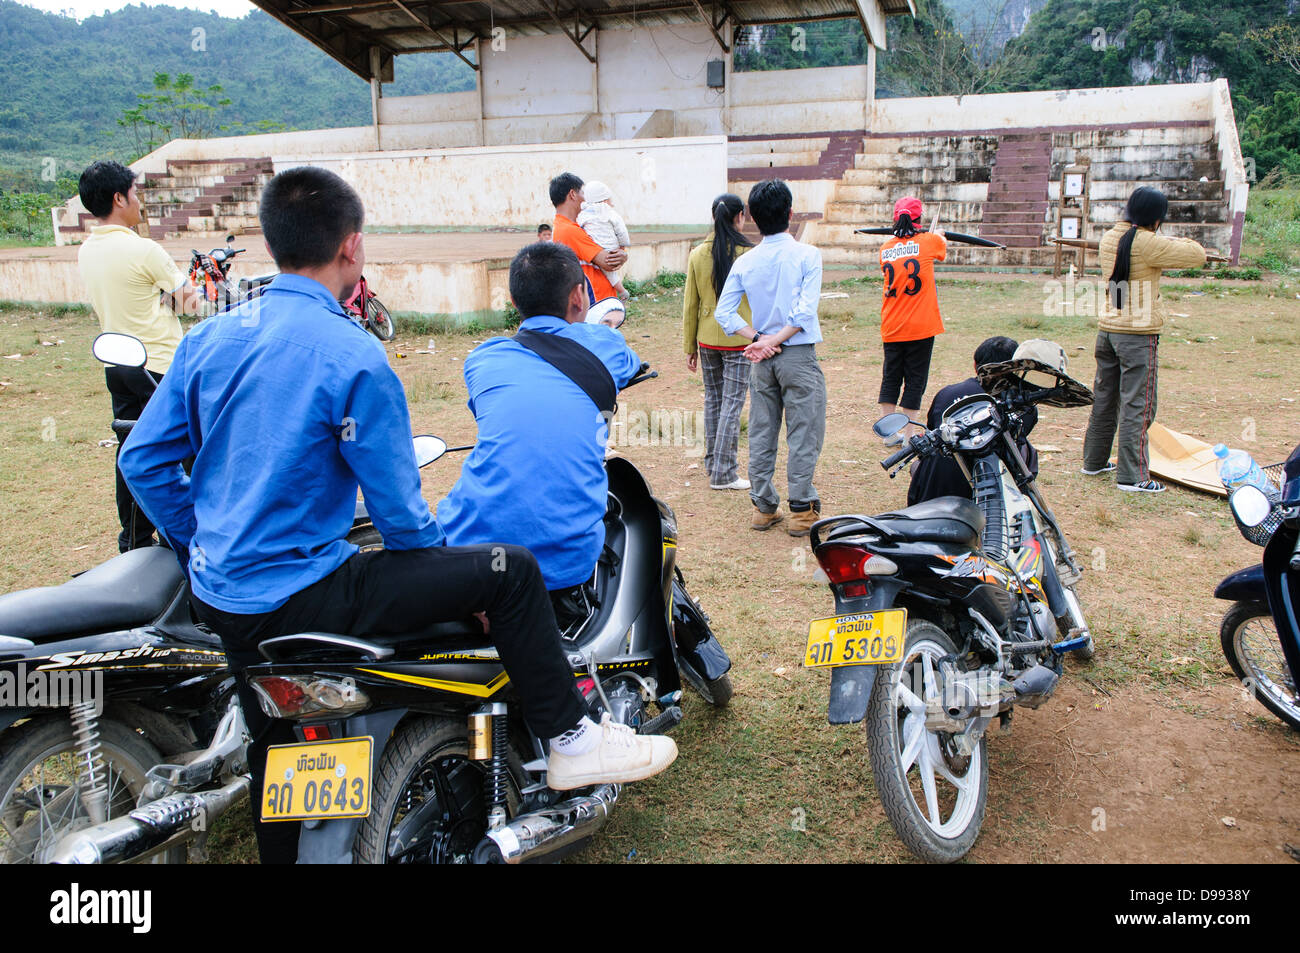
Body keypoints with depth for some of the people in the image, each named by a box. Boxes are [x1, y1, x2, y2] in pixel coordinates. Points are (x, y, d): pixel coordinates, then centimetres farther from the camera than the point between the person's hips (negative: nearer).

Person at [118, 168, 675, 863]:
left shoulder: (210, 337, 3)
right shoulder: (353, 356, -17)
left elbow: (143, 459, 6)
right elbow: (395, 502, -14)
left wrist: (203, 550, 16)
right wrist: (448, 576, 3)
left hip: (215, 593, 8)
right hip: (300, 593, -8)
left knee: (276, 747, 29)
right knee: (508, 570, -5)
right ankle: (571, 741, 5)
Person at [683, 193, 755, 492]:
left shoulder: (697, 254, 1)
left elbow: (690, 304, 4)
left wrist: (690, 347, 11)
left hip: (707, 340, 4)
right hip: (739, 340, -4)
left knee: (712, 400, 16)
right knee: (732, 403, 0)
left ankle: (712, 463, 25)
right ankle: (723, 473, 0)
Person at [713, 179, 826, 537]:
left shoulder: (745, 262, 3)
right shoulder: (807, 255, -8)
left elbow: (724, 312, -3)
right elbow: (805, 312, -18)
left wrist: (758, 339, -7)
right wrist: (774, 341, -13)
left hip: (762, 361, 4)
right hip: (798, 356, -4)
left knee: (761, 434, 11)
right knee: (803, 434, 3)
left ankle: (764, 507, 17)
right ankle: (801, 510, 5)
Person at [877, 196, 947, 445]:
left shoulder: (885, 249, 3)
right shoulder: (929, 242, -4)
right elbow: (945, 248, 18)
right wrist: (939, 236, 42)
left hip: (891, 328, 3)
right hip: (921, 326, -3)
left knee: (890, 378, 11)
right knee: (915, 379, 4)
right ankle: (908, 433, 7)